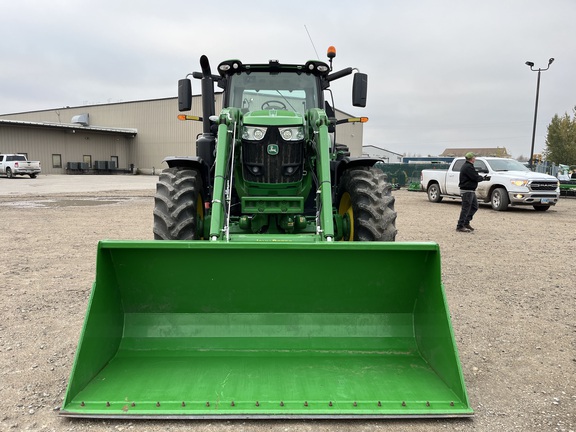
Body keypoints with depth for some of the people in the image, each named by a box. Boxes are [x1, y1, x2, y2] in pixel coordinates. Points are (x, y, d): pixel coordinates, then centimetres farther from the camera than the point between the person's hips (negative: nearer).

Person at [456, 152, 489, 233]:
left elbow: (475, 176, 17)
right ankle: (460, 226, -3)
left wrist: (482, 177, 3)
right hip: (467, 191, -11)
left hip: (471, 191, 11)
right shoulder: (468, 167, -18)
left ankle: (466, 223, 20)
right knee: (465, 209, -7)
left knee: (474, 207, 16)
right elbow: (476, 178, -20)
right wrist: (483, 178, -3)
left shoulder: (468, 166, 16)